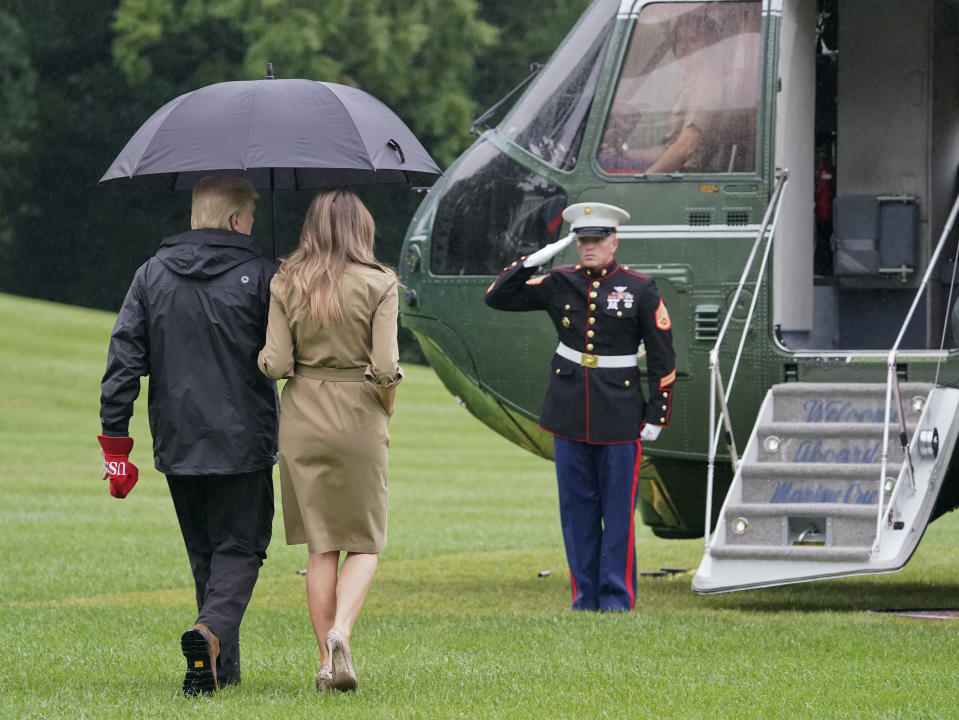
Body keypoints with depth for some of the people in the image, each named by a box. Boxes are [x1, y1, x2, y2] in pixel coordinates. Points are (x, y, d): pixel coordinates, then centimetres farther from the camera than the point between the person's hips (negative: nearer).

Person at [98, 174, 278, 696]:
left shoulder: (151, 275, 5)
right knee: (239, 549, 1)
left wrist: (115, 442, 2)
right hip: (242, 441, -4)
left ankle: (223, 667, 18)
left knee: (203, 551, 16)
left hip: (177, 441, 4)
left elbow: (123, 362, 1)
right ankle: (212, 631, -26)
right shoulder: (258, 276, -5)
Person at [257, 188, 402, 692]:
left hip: (303, 419, 2)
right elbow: (385, 366, -13)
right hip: (360, 422, -2)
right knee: (364, 542, 8)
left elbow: (275, 363, -5)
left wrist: (265, 358, 17)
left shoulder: (286, 284, 1)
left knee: (321, 546, 9)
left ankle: (327, 660, 7)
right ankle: (340, 631, -17)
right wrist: (387, 405, 6)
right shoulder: (379, 284, -6)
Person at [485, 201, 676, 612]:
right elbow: (497, 298, 5)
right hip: (570, 412, 3)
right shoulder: (559, 284, 5)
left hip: (620, 416, -3)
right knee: (577, 508, 6)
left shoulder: (640, 290, -3)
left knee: (618, 508, -1)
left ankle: (617, 599, 4)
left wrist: (656, 416, -4)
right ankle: (585, 597, 13)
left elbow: (663, 358, -1)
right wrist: (532, 262, -8)